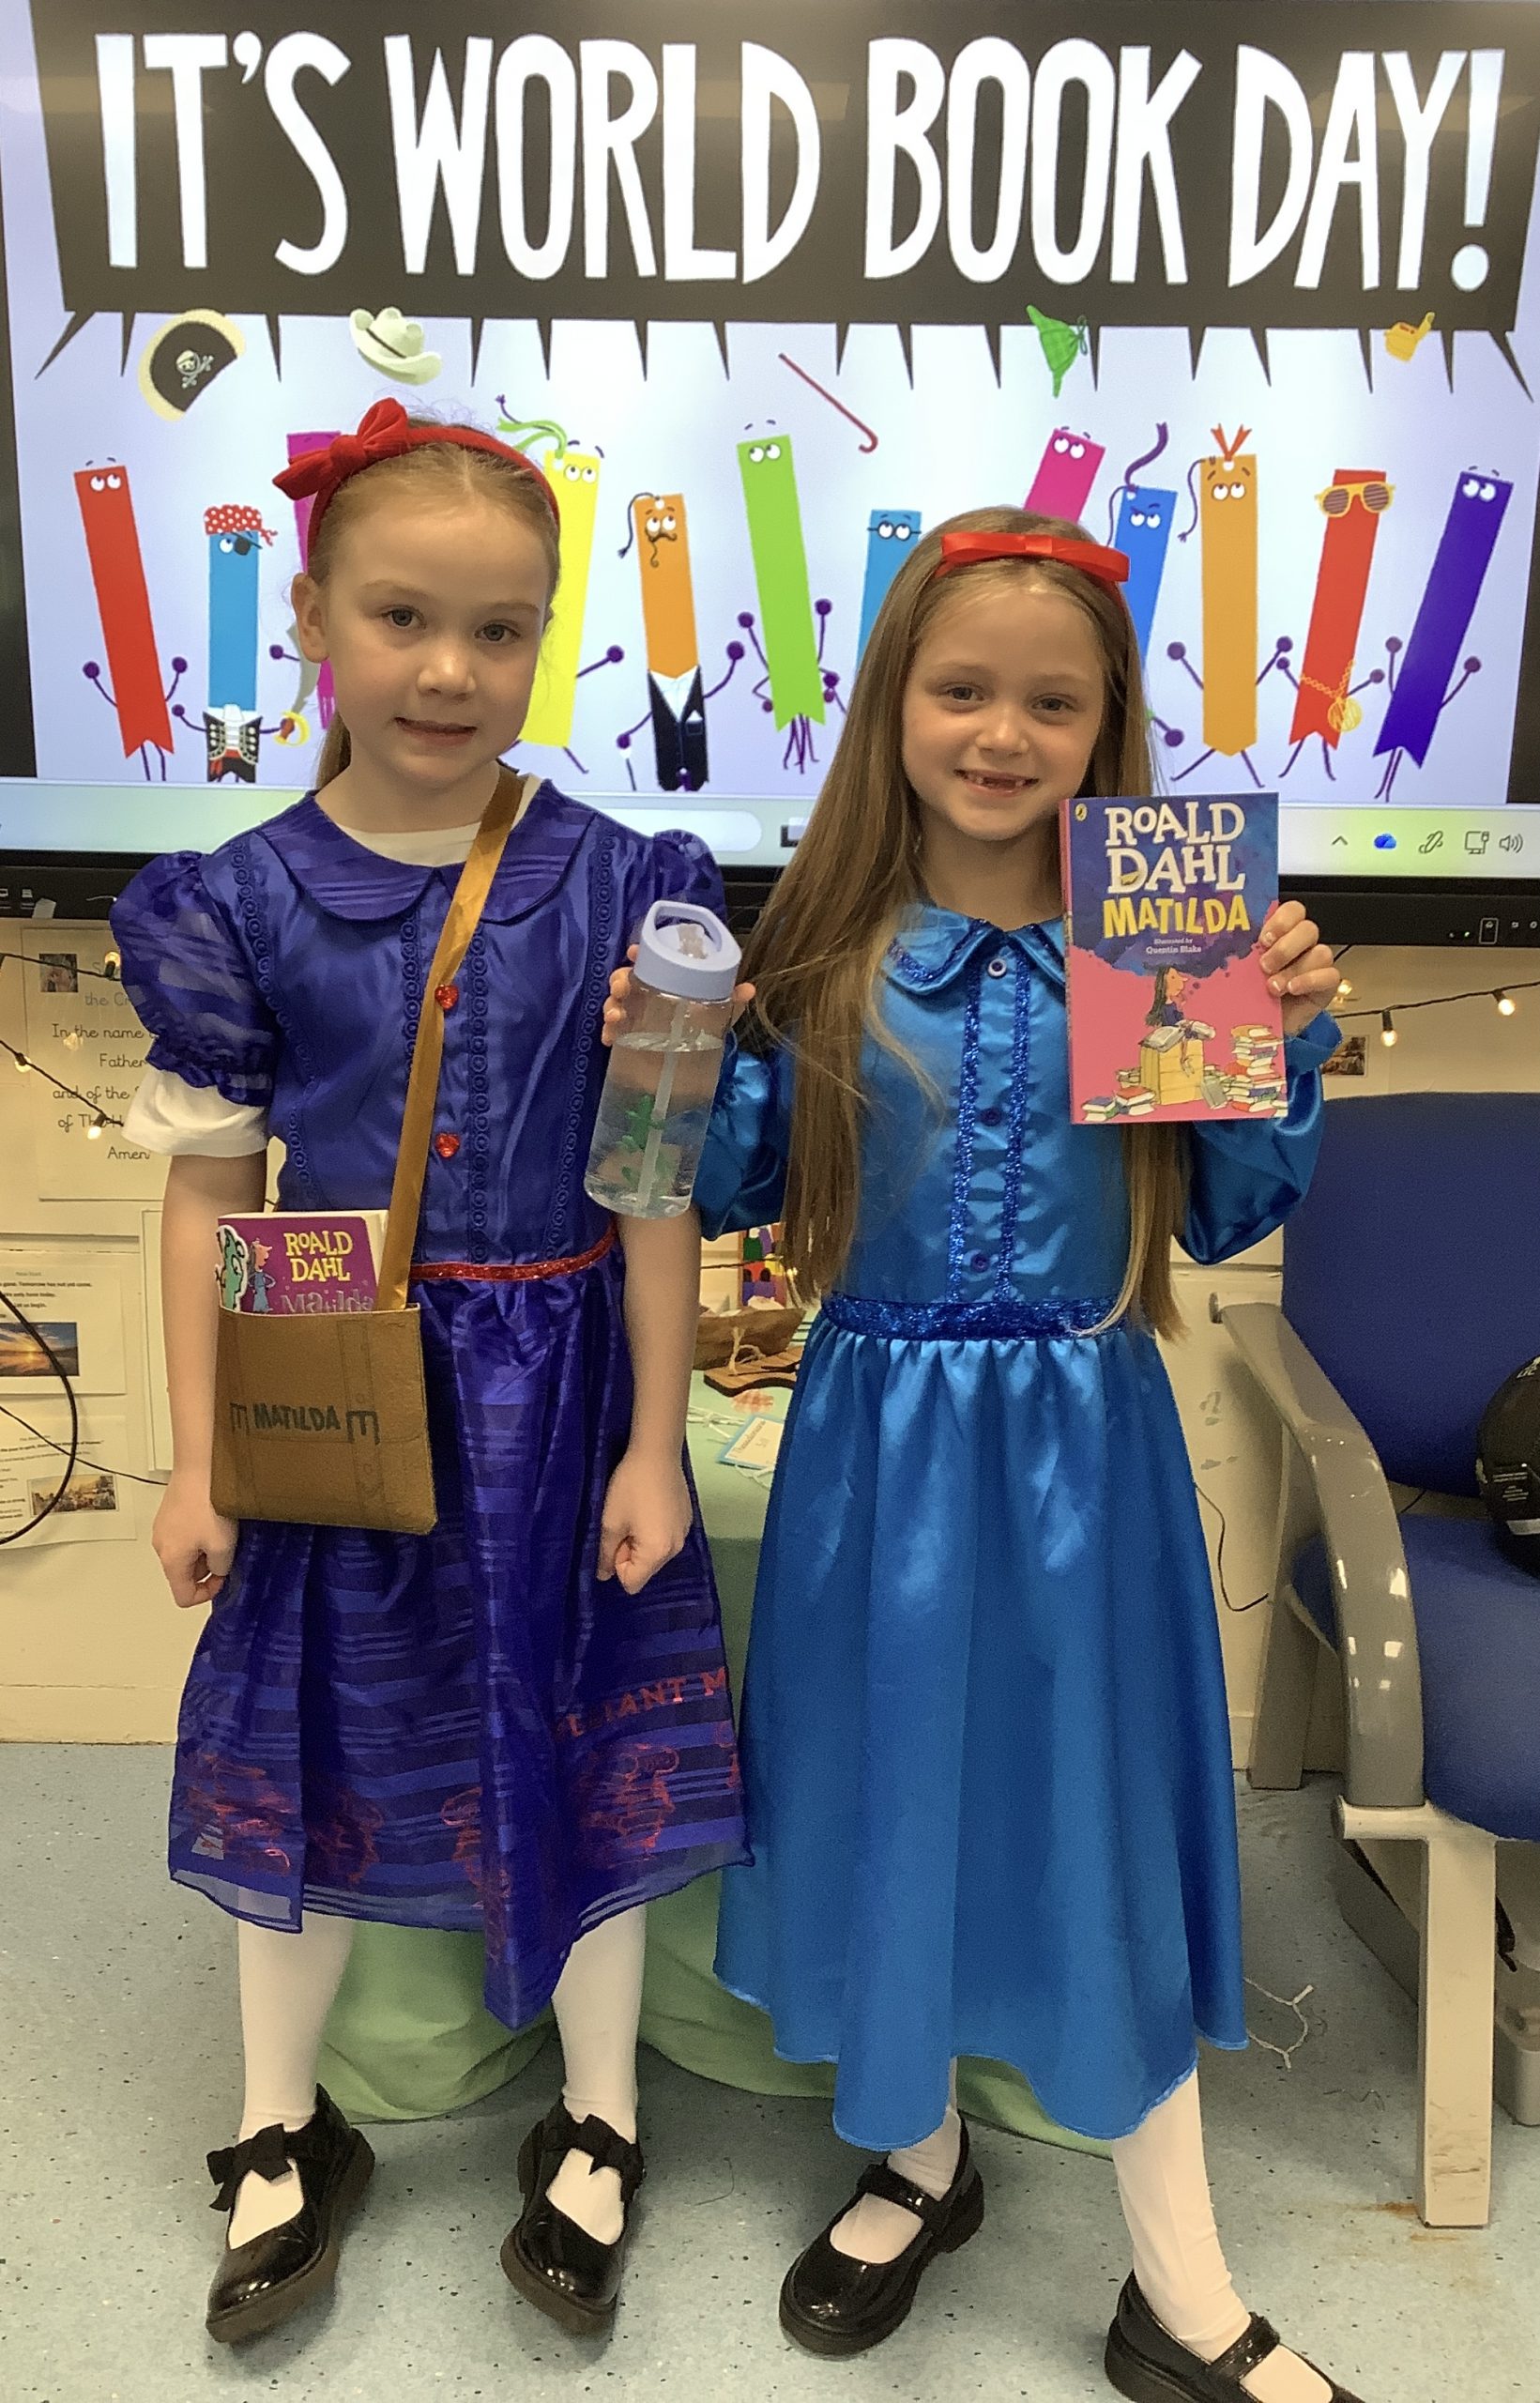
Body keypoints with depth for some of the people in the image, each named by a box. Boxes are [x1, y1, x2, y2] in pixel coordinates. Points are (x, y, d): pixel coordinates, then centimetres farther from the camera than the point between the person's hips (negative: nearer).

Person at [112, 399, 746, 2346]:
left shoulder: (618, 889, -7)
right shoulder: (240, 905, -5)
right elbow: (208, 1193, 0)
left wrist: (651, 1447, -5)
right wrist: (198, 1459, 1)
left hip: (554, 1393, -1)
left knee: (584, 1741, 12)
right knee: (300, 1741, 15)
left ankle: (594, 2126, 39)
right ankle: (283, 2133, 42)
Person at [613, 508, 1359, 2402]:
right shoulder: (826, 945, -4)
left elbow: (1225, 1218, 0)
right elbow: (742, 1195, 3)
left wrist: (1285, 1041, -13)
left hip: (1082, 1443, 0)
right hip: (879, 1435, 1)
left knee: (1101, 1802, 9)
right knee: (885, 1787, 14)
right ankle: (919, 2158, 43)